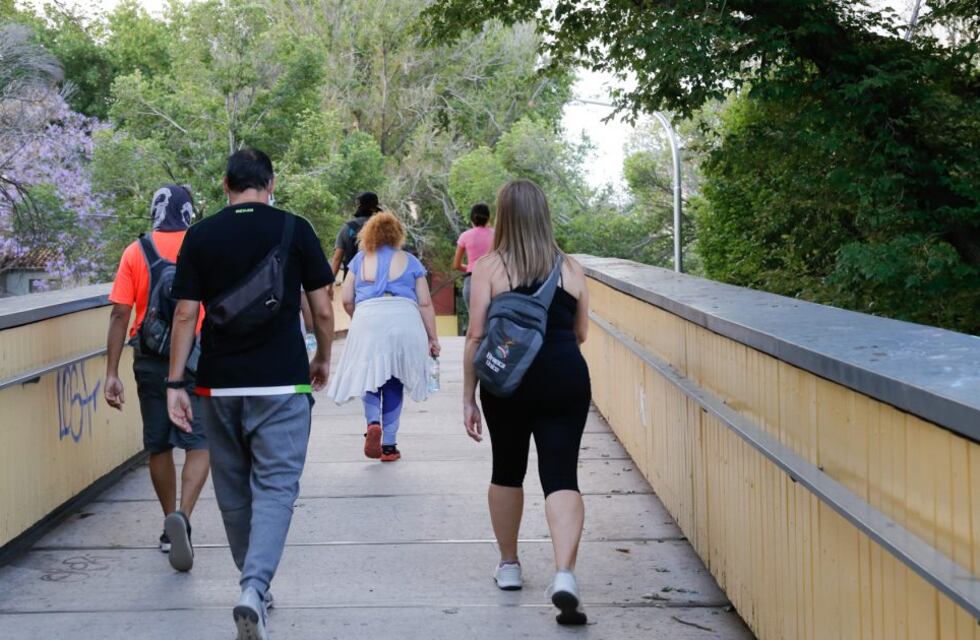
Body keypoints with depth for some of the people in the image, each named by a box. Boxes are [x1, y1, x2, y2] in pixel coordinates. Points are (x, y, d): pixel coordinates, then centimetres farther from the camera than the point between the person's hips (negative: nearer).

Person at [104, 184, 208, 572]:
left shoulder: (136, 253, 0)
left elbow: (120, 314, -5)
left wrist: (112, 373, -4)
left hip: (150, 361, 2)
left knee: (158, 445, 14)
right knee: (199, 443, 1)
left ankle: (170, 528, 24)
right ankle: (183, 516, -21)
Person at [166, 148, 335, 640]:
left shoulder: (200, 236, 2)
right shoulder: (294, 230, -2)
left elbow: (185, 314, -1)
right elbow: (322, 310, 0)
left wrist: (175, 383, 3)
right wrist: (323, 359, 17)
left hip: (219, 384, 2)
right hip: (281, 381, -2)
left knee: (232, 489, 16)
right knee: (276, 485, -2)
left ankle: (254, 585, 28)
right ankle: (254, 589, -21)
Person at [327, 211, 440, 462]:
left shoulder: (360, 260, 15)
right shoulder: (409, 261, 13)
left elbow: (347, 300, 11)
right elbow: (425, 303, 8)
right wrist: (432, 338, 12)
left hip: (367, 322, 0)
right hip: (404, 323, 0)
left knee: (370, 377, 11)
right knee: (393, 384, 8)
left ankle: (373, 422, -16)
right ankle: (388, 445, 9)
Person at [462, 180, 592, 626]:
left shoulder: (489, 267, -4)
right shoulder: (570, 268, 4)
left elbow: (475, 336, -7)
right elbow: (580, 333, 12)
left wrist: (468, 396, 0)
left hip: (508, 380, -1)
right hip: (565, 379, 1)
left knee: (507, 471, 18)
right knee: (561, 476, -2)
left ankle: (509, 565, 30)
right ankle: (564, 574, -20)